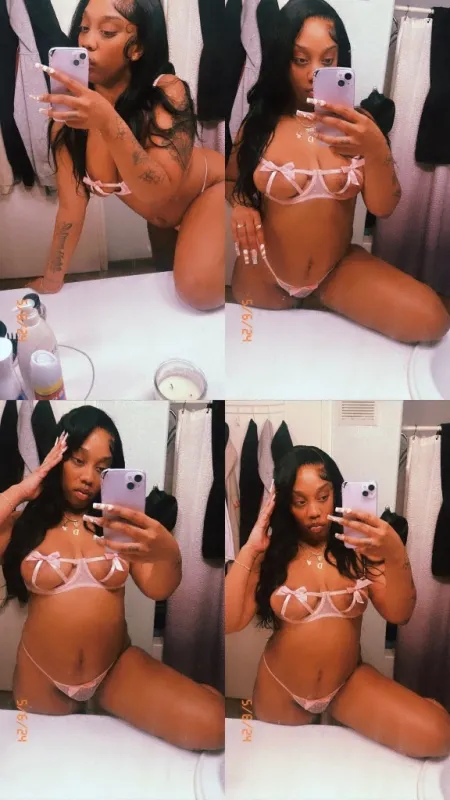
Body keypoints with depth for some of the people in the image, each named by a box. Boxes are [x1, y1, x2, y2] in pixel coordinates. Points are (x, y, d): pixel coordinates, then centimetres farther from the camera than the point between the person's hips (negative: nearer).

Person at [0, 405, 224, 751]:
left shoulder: (117, 523, -1)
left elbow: (157, 589, -14)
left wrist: (169, 554, -37)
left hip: (116, 667, 1)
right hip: (42, 678, 0)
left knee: (211, 724, -17)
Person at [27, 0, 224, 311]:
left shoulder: (167, 93, -31)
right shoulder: (69, 110, -20)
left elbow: (160, 193, -40)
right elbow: (72, 204, -16)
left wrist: (108, 123, -52)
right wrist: (51, 283, -17)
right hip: (161, 217, 5)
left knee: (199, 290, -27)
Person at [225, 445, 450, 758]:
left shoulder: (358, 548, -9)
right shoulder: (271, 555, -13)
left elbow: (398, 614, -15)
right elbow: (229, 622, -19)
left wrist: (396, 555, -33)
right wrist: (249, 550, -23)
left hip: (348, 683, 0)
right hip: (281, 690, 0)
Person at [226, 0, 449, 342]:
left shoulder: (357, 123, -5)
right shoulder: (258, 122, -8)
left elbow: (383, 208, -13)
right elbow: (232, 180, 8)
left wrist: (378, 150, -32)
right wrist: (239, 206, -16)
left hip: (339, 270, 1)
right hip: (264, 274, 0)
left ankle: (319, 302, 7)